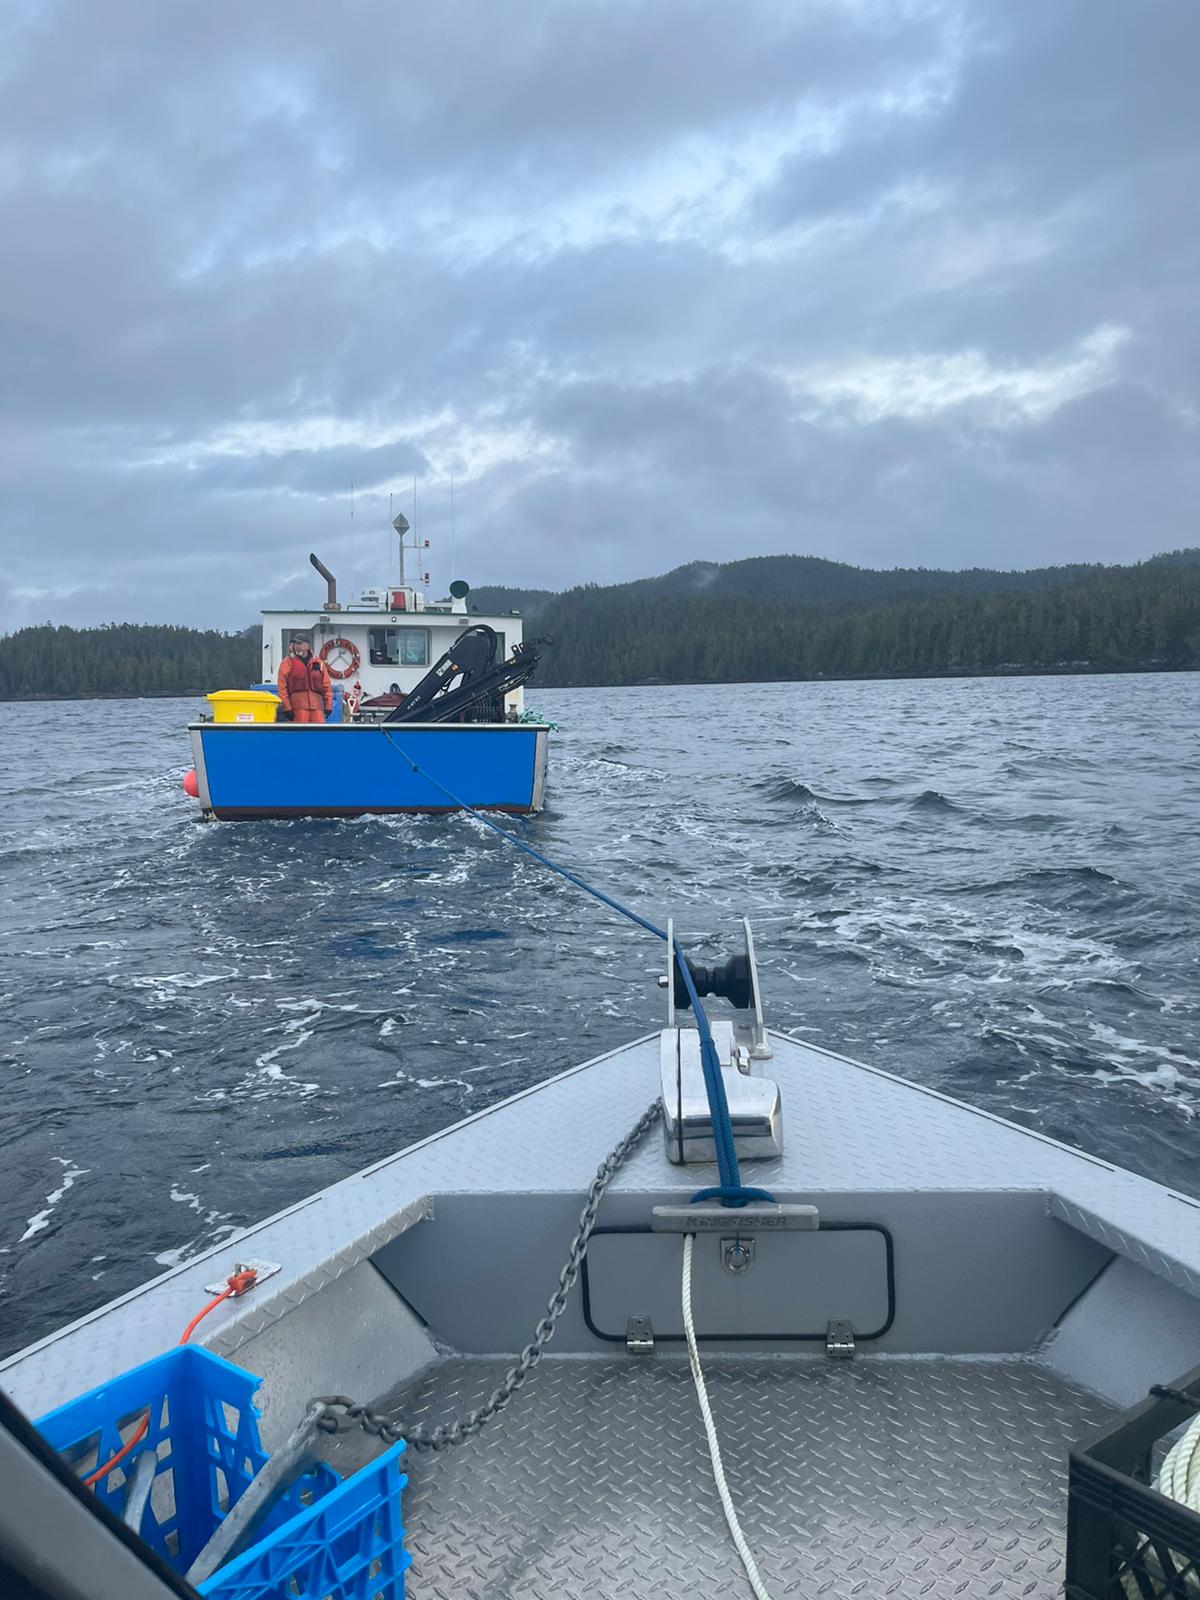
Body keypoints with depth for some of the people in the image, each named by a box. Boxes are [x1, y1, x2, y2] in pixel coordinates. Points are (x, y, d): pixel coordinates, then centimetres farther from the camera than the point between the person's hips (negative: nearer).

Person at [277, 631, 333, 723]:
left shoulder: (318, 662, 15)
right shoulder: (287, 662, 7)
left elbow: (327, 685, 14)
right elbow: (282, 687, 0)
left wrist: (328, 705, 5)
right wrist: (287, 707, -8)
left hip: (317, 705, 3)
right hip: (298, 706, -3)